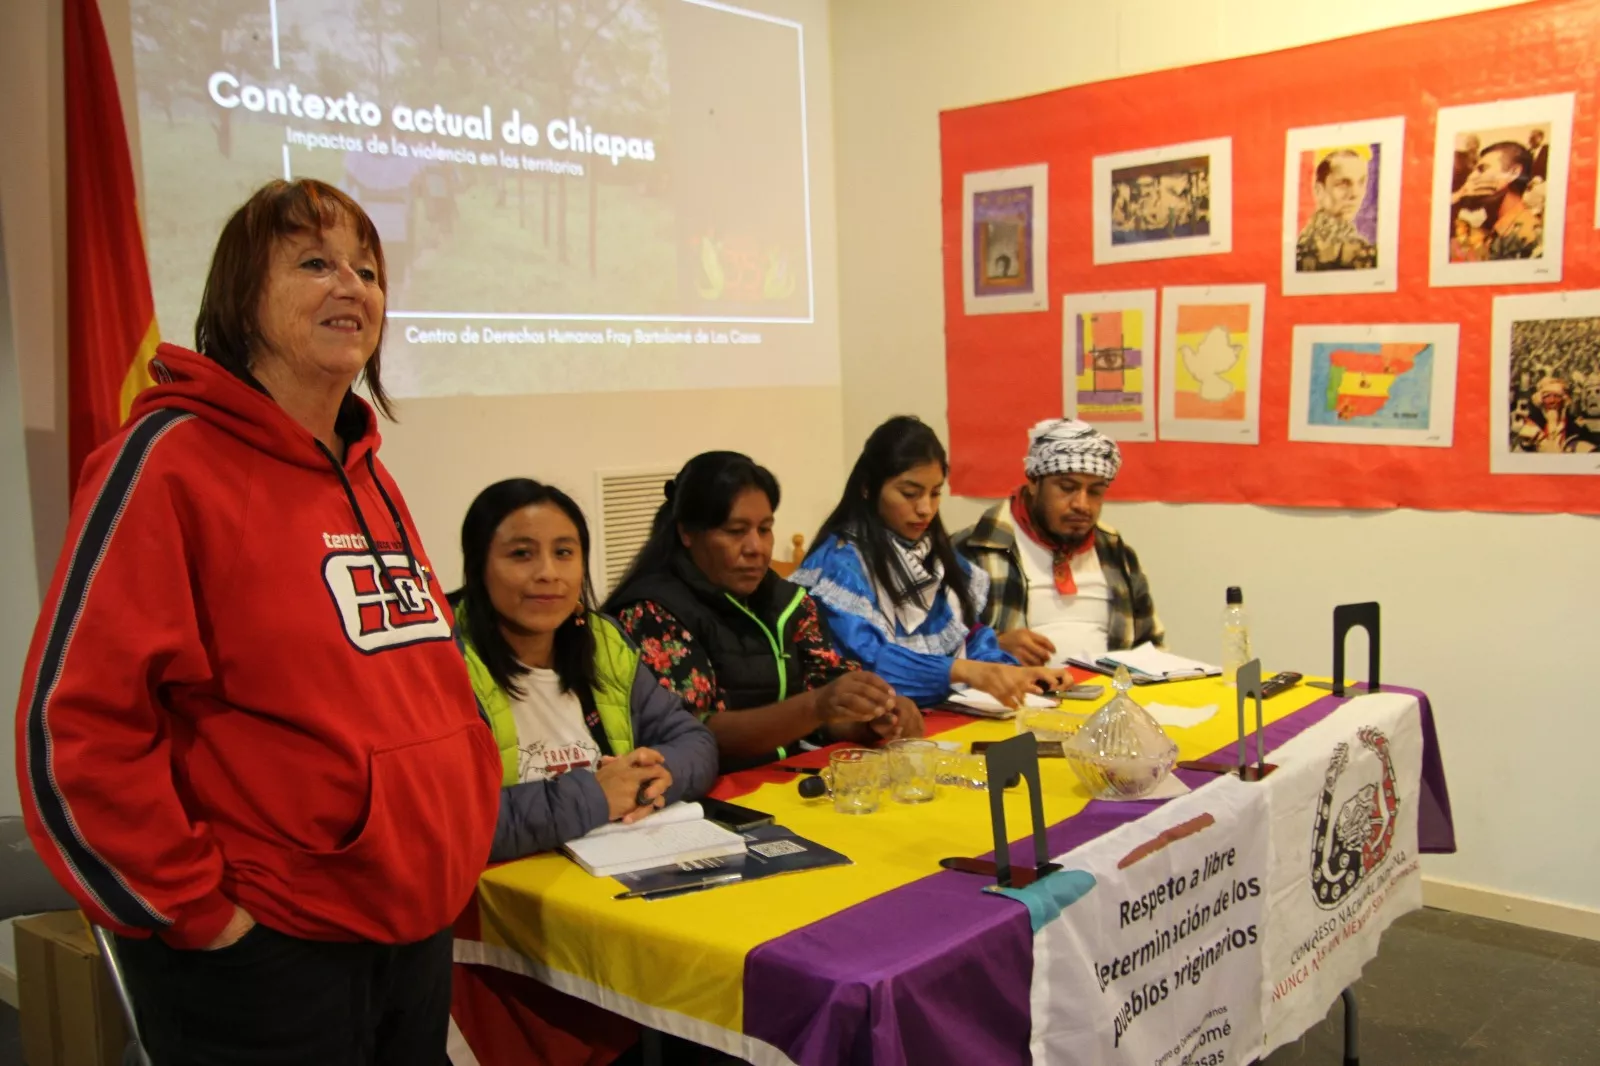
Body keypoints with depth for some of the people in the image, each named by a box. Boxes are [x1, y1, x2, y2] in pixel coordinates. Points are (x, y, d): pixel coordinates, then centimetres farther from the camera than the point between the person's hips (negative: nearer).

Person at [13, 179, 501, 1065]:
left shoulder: (369, 477, 10)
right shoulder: (171, 460, -12)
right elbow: (72, 723, -16)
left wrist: (453, 843, 12)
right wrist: (193, 909, -13)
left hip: (417, 931, 7)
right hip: (262, 951, -7)